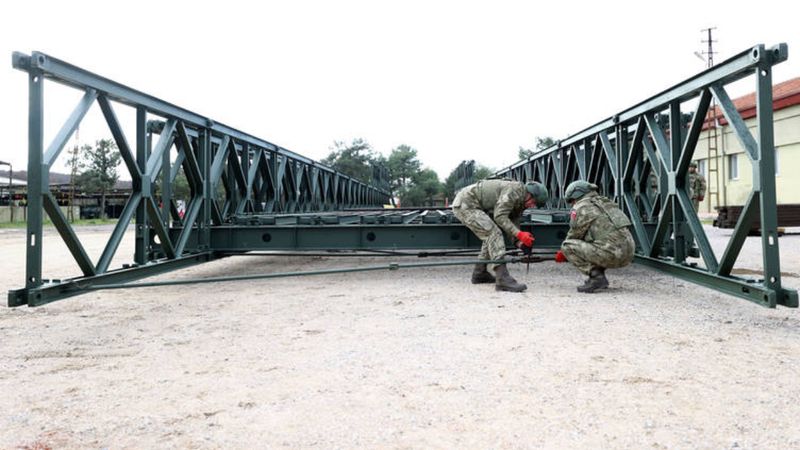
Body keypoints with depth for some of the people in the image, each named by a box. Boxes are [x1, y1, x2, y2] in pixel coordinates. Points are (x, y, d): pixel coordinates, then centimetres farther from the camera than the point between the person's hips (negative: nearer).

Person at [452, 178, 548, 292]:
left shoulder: (520, 203, 12)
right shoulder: (515, 190, -17)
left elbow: (513, 225, 11)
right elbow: (499, 216, -23)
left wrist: (519, 242, -6)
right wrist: (519, 233, -27)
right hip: (465, 203, -11)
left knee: (490, 236, 17)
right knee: (494, 233, -18)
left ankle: (479, 273, 26)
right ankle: (503, 279, -25)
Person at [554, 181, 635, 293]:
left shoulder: (581, 207, 0)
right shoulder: (605, 203, 25)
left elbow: (574, 235, 6)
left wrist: (563, 253, 25)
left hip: (611, 254, -9)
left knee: (567, 246, -2)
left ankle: (596, 276, -8)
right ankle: (599, 276, 16)